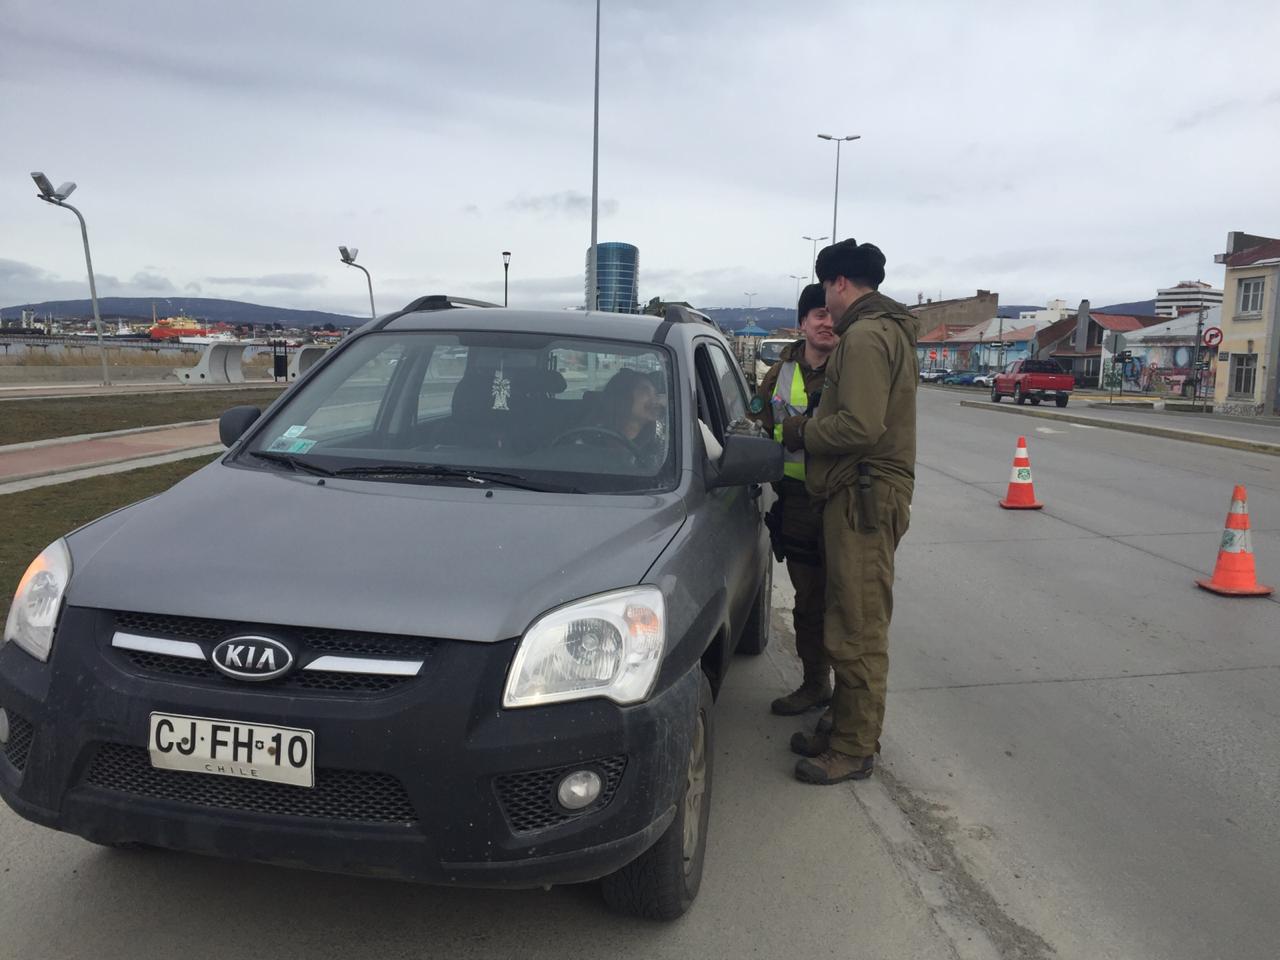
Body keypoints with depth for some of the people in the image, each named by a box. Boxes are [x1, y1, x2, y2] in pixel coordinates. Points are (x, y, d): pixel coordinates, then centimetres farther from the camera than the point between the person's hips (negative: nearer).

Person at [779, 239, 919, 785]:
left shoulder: (865, 335, -15)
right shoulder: (889, 331, 20)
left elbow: (859, 427, -24)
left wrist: (801, 432, -9)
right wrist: (810, 427, 13)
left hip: (865, 498, -11)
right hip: (865, 494, 11)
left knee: (857, 631, -4)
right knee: (851, 625, 16)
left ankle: (855, 750, 5)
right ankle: (844, 729, 27)